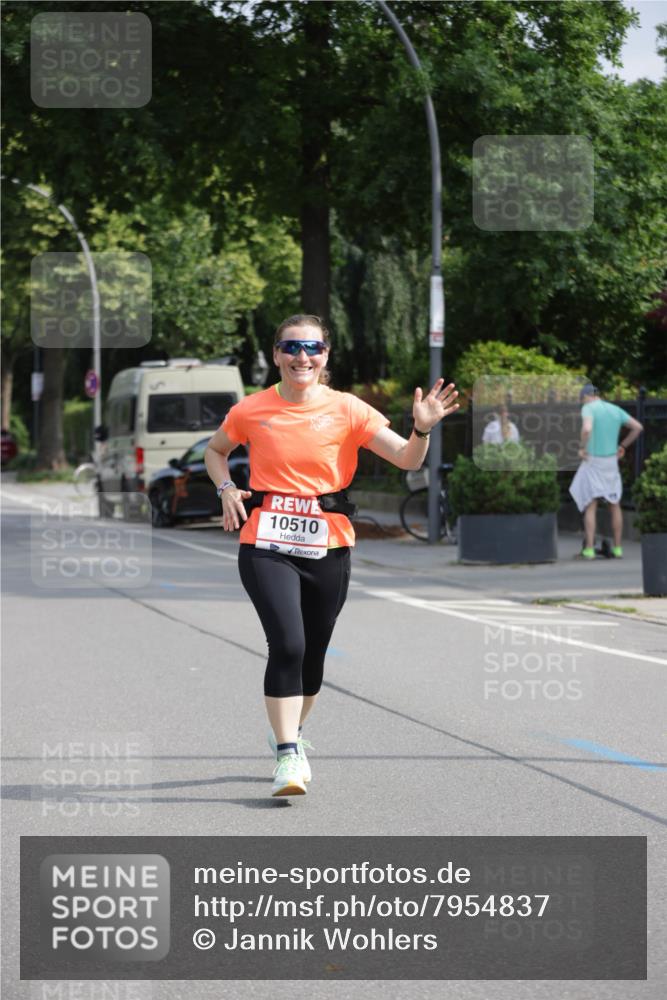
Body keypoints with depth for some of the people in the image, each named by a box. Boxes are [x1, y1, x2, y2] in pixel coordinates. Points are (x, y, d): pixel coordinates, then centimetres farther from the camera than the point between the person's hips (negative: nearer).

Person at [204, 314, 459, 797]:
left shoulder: (347, 409, -1)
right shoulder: (251, 411, 0)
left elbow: (406, 459, -5)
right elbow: (215, 452, 19)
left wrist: (422, 429, -25)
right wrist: (227, 489, 1)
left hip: (329, 548, 2)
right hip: (266, 546, -2)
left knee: (312, 652, 12)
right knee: (287, 644, -19)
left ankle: (290, 734, 38)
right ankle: (288, 756, -15)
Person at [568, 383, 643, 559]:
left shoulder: (588, 409, -12)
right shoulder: (615, 410, 7)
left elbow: (587, 429, -31)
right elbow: (638, 427, 9)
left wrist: (582, 448, -14)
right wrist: (623, 446, 15)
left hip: (592, 461, -5)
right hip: (611, 461, 5)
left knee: (590, 506, 0)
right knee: (614, 504, 15)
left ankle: (589, 550, -6)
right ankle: (617, 548, 16)